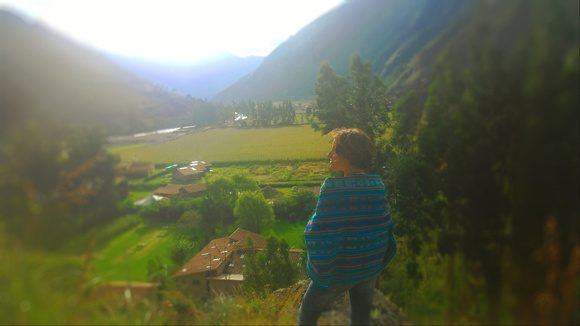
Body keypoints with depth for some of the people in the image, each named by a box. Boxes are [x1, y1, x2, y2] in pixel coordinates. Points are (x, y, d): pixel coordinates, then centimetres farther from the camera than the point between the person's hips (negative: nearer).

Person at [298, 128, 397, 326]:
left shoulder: (333, 188, -25)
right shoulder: (378, 185, -6)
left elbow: (317, 236, -27)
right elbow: (386, 226, 2)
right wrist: (379, 263, 14)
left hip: (339, 271, -5)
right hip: (371, 268, 6)